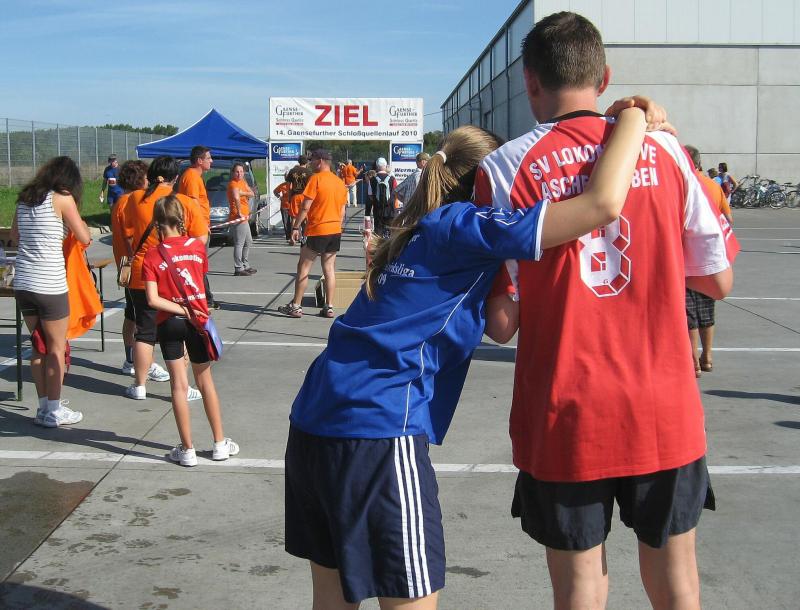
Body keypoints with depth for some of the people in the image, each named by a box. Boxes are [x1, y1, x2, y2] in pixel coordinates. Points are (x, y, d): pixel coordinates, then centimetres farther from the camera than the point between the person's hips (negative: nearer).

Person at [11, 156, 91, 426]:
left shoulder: (25, 198, 11)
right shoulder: (63, 199, -7)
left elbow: (15, 234, 24)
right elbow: (85, 238, -1)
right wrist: (74, 215, 13)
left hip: (22, 282, 6)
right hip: (50, 285, -6)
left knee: (39, 345, 16)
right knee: (56, 347, 6)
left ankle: (43, 406, 23)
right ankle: (54, 411, 11)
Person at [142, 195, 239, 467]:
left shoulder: (152, 256, -10)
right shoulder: (197, 246, -5)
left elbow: (153, 299, -16)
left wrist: (182, 310, -11)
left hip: (169, 323, -2)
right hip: (198, 320, 2)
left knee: (179, 385, 5)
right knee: (205, 381, 15)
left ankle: (187, 449, 9)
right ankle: (220, 443, 22)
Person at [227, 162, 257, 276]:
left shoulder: (242, 182, 15)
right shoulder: (233, 183, -13)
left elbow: (252, 194, 4)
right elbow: (236, 198, -31)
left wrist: (242, 193, -13)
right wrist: (240, 213, -30)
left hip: (244, 217, 10)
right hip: (238, 217, -10)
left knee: (248, 242, 20)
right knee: (239, 244, -11)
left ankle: (245, 266, 30)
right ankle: (238, 269, -11)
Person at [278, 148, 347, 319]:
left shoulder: (316, 179, -10)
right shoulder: (340, 182, 10)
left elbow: (305, 207, -13)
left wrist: (295, 227, -8)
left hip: (317, 231, -6)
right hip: (335, 231, 6)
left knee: (303, 268, 1)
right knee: (329, 269, 8)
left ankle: (296, 306, 2)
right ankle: (328, 308, 6)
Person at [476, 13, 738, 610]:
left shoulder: (506, 167, -8)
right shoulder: (664, 150, -1)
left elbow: (501, 323, -8)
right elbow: (719, 282, 6)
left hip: (564, 420, -2)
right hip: (666, 411, 2)